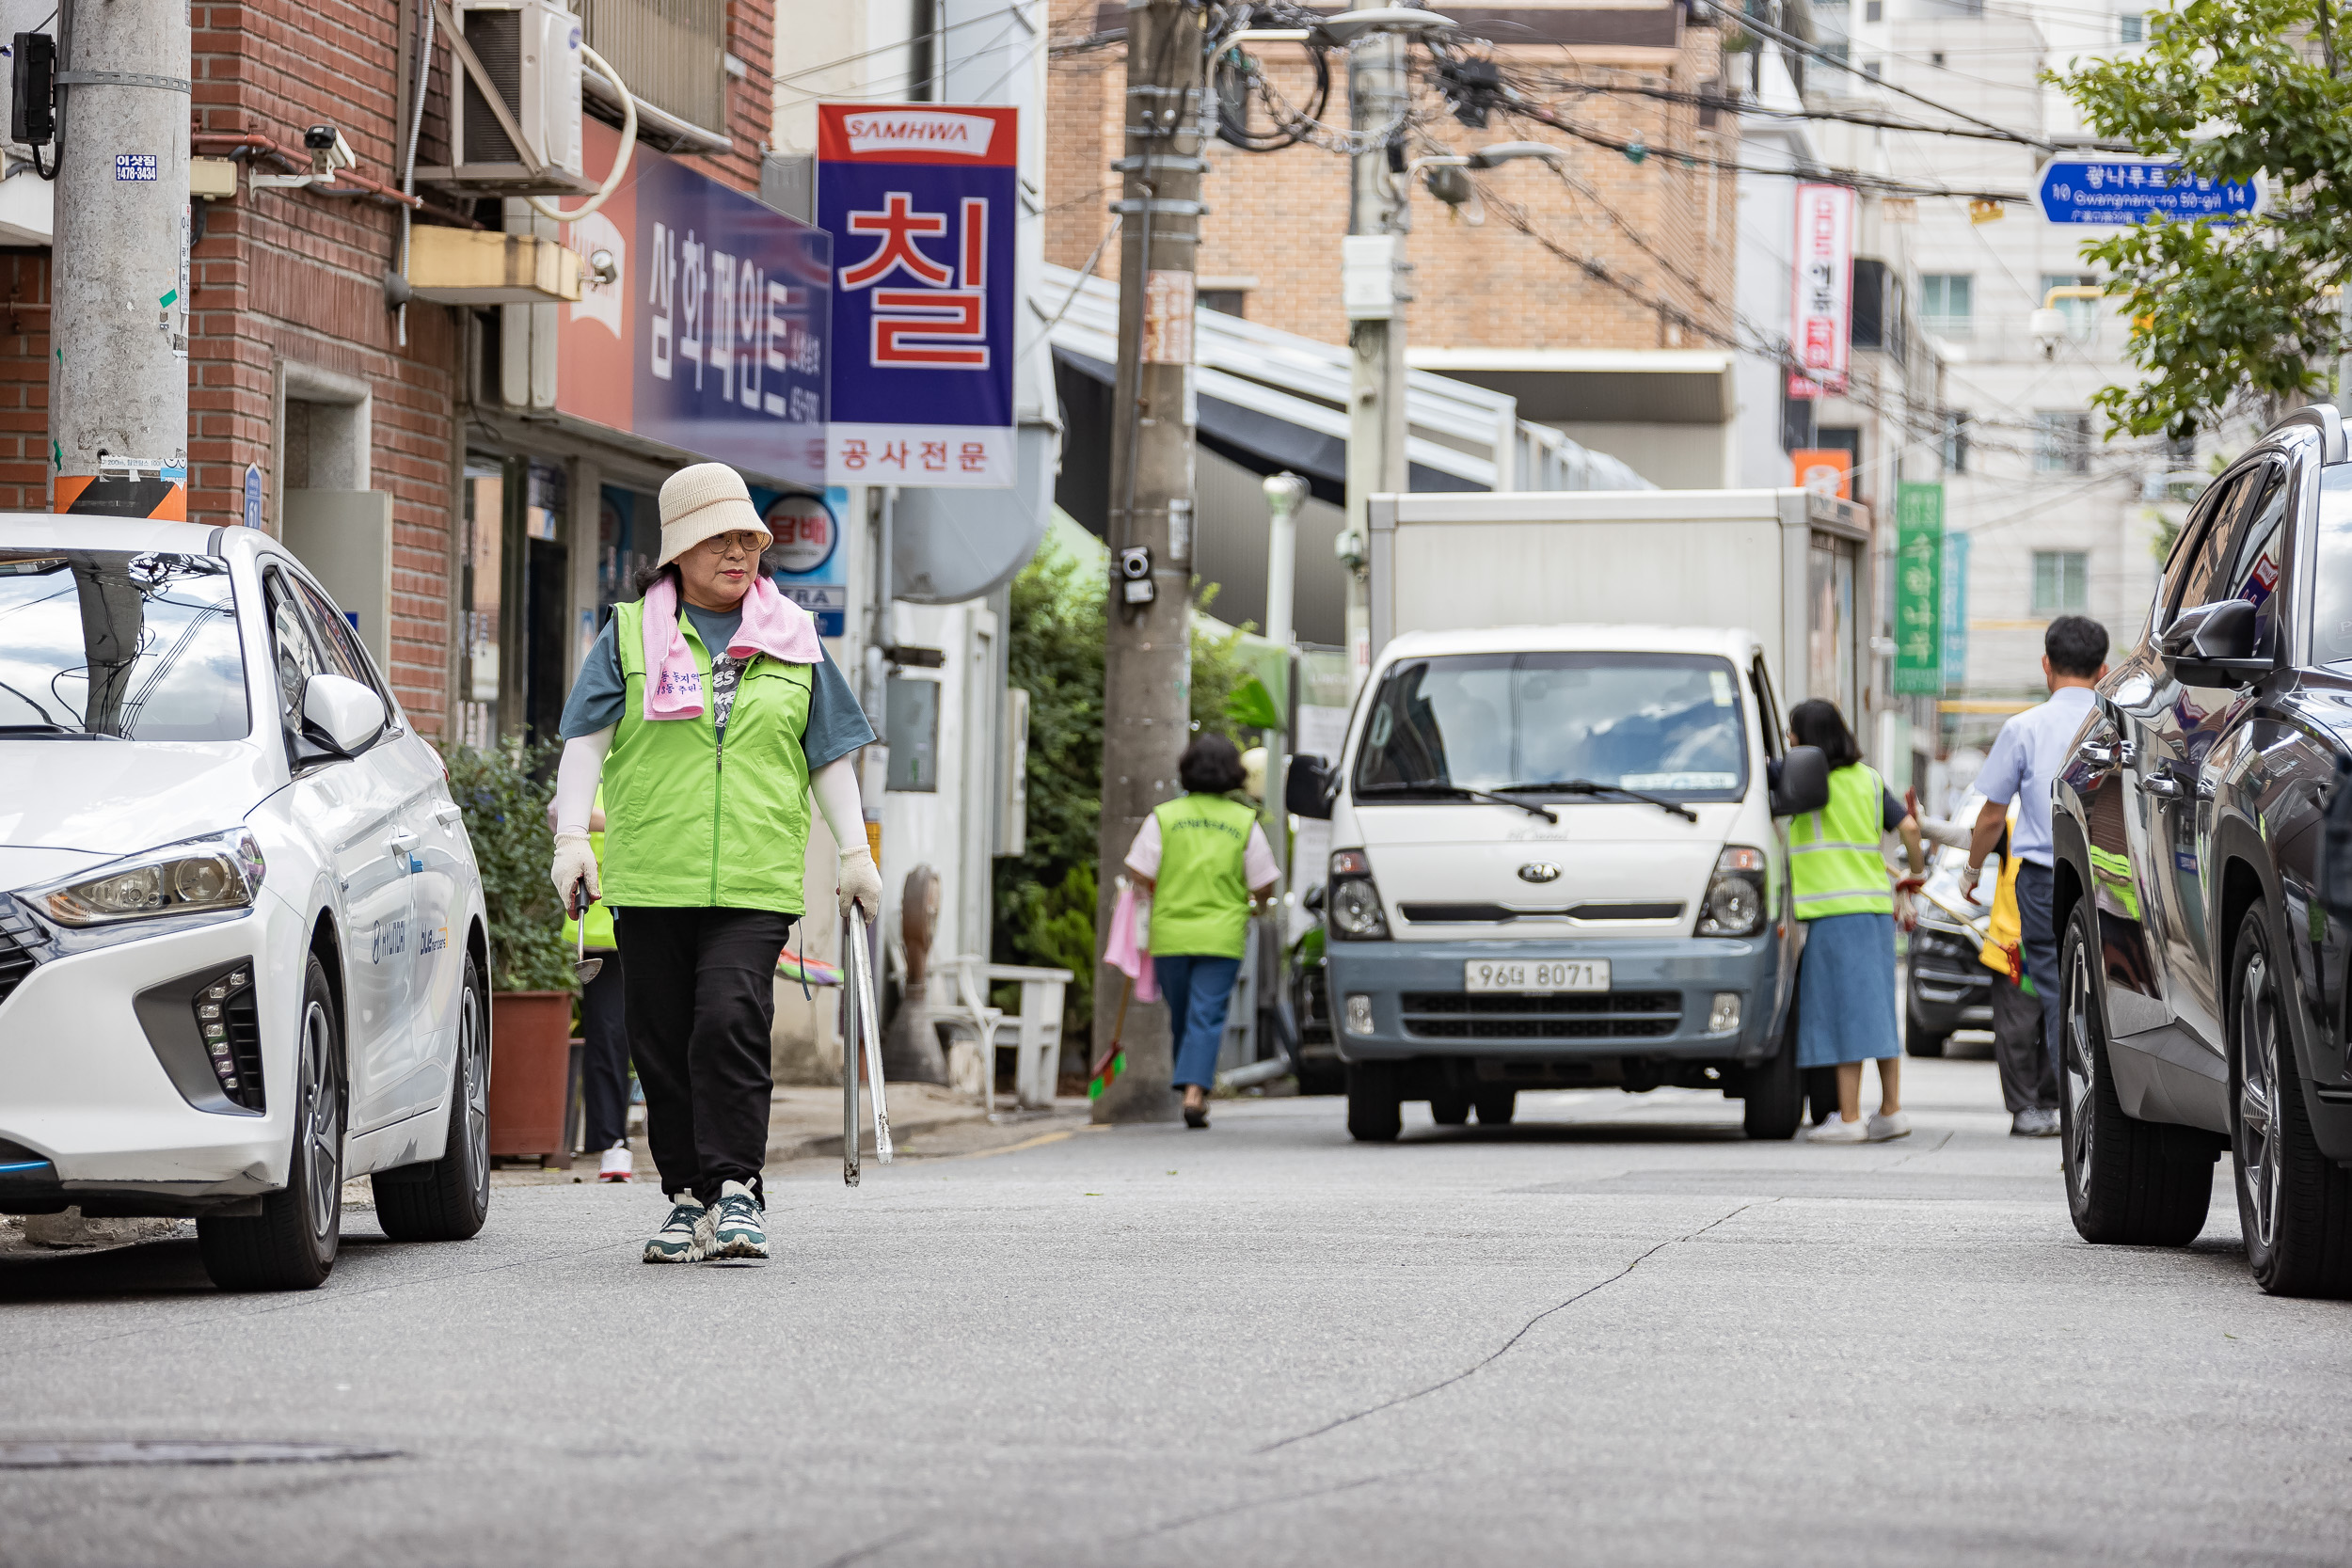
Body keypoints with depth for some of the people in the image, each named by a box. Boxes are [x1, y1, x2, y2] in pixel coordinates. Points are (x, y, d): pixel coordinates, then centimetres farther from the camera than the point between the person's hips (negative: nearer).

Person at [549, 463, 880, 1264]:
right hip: (650, 876, 1)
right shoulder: (629, 635, 9)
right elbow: (587, 741, 4)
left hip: (755, 881, -1)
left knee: (731, 1024, -17)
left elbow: (829, 755, 17)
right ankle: (688, 1197, 10)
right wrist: (572, 836, -8)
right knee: (664, 1042, 2)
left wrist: (855, 852, 11)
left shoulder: (793, 640, 13)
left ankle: (735, 1189, -14)